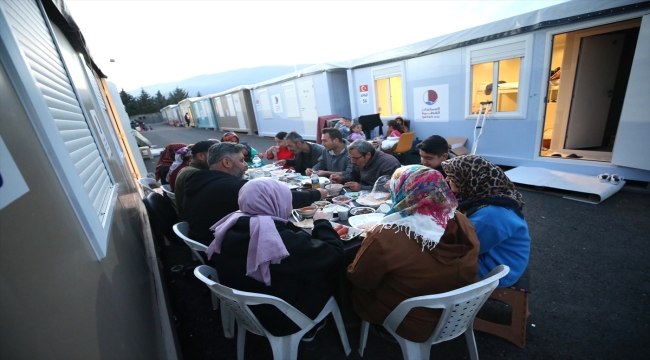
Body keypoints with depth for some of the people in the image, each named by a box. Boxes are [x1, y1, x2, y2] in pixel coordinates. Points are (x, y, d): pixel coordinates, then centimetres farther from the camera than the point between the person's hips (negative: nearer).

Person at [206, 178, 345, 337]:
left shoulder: (230, 227, -13)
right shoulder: (285, 240, -35)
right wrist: (322, 222, -10)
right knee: (325, 275, 9)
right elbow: (336, 256, -23)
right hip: (280, 318, -6)